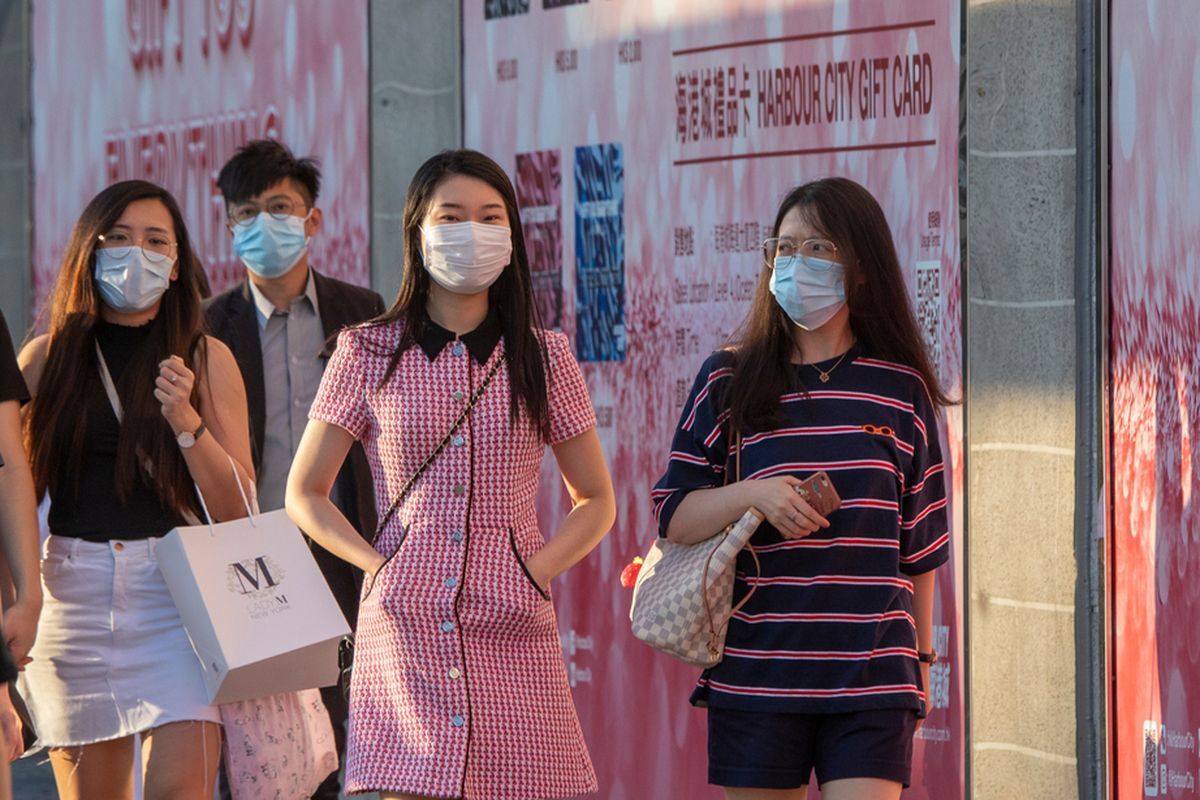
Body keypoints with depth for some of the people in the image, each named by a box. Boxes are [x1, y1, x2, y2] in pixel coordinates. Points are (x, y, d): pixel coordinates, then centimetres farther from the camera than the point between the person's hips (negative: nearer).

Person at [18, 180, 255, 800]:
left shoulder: (206, 359, 6)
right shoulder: (45, 360, 8)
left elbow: (238, 510, 2)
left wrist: (186, 420, -12)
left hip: (179, 591, -1)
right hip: (73, 591, 2)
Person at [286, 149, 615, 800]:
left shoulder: (543, 358, 9)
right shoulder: (368, 354, 7)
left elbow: (595, 501, 16)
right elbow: (304, 494, 12)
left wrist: (540, 568, 0)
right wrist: (377, 564, -2)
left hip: (510, 626, 1)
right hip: (405, 626, -1)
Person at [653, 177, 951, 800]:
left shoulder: (903, 391, 6)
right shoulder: (729, 381, 6)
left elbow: (918, 546, 12)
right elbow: (673, 518, 3)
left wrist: (919, 659, 14)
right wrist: (751, 493, -15)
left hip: (872, 678, 0)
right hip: (754, 673, 1)